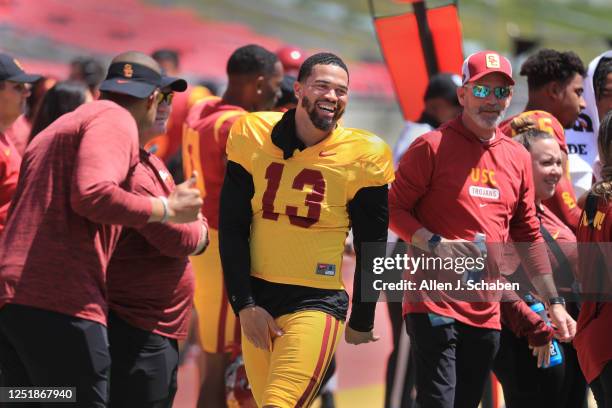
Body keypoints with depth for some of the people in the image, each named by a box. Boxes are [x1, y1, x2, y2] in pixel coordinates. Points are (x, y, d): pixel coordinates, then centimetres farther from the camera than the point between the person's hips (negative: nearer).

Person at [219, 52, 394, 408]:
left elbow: (372, 248, 5)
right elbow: (232, 228, 4)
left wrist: (362, 322, 11)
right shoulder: (252, 138, 0)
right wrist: (244, 304, -2)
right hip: (256, 300, 4)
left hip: (318, 302, -3)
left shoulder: (361, 158, -5)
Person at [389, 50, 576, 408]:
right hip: (436, 305, -6)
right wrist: (436, 244, -19)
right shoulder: (432, 146, -3)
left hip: (487, 311, 6)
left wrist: (554, 303, 14)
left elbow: (529, 237, 19)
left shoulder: (518, 158, 14)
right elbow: (394, 209, -3)